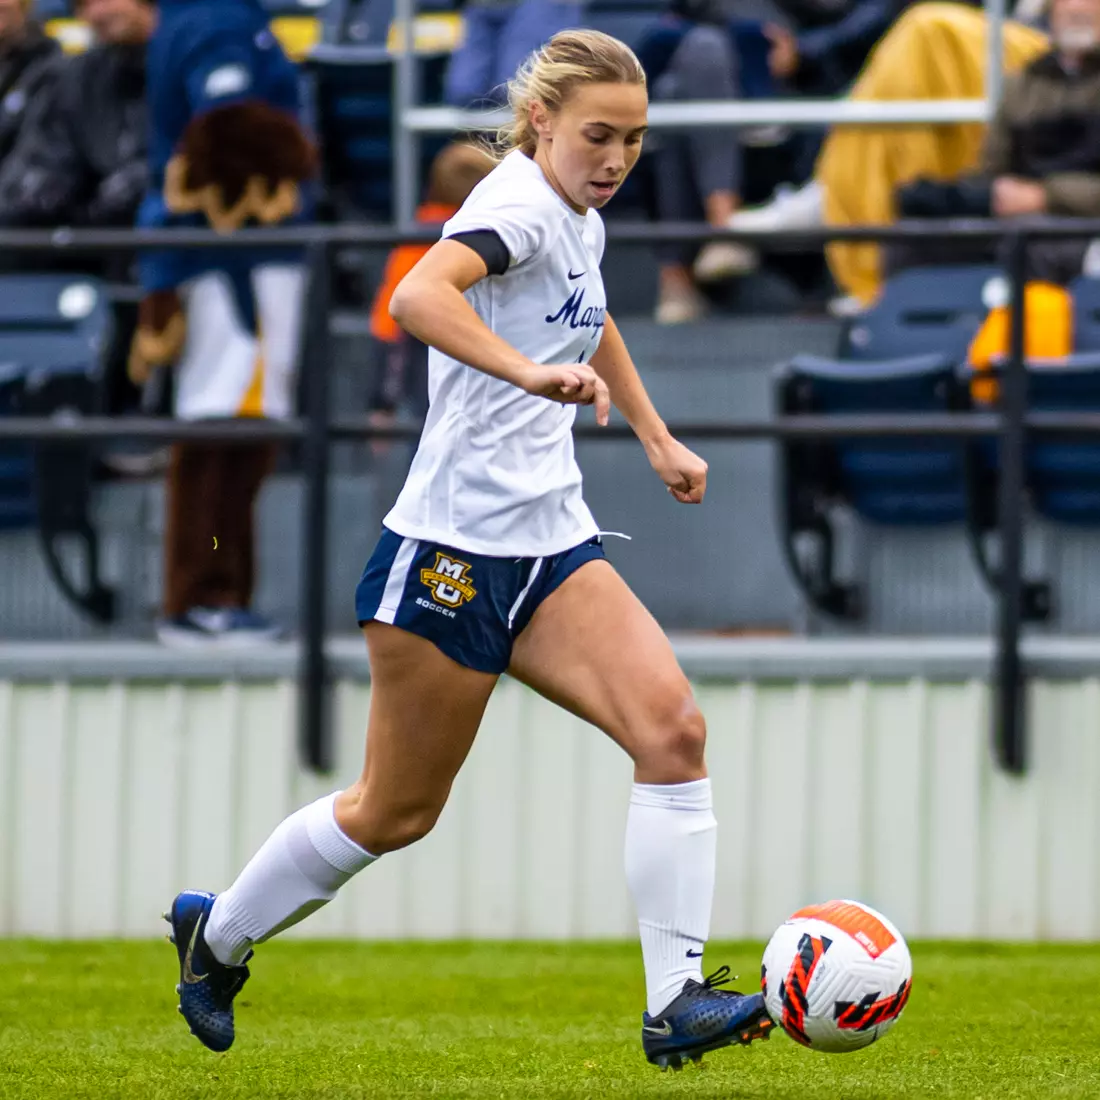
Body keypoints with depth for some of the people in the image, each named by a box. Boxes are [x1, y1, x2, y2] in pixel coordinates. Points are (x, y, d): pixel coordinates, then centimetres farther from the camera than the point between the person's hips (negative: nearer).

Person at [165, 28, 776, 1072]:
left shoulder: (582, 223, 12)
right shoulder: (520, 204, -15)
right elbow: (418, 295, -38)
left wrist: (657, 437, 39)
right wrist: (531, 371, -50)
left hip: (552, 548, 8)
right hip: (452, 548, -8)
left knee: (672, 729, -14)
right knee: (396, 810, 6)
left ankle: (675, 1004, -16)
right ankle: (217, 934, 31)